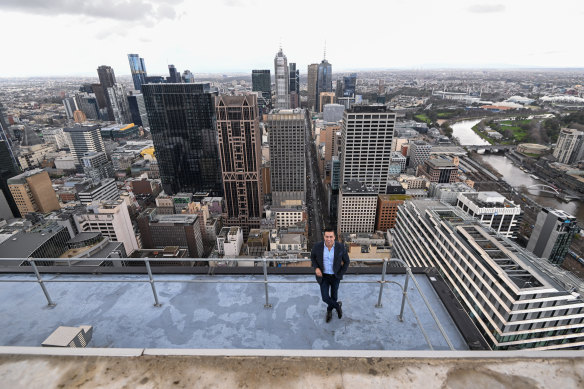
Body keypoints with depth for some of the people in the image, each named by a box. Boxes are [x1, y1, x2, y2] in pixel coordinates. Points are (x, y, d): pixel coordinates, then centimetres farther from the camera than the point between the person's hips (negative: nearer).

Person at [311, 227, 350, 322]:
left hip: (335, 276, 0)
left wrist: (340, 274, -9)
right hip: (323, 276, 0)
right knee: (325, 297, 0)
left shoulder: (340, 247, -23)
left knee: (333, 296, 17)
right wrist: (316, 268, -17)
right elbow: (312, 256, -1)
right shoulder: (317, 246, -22)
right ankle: (337, 306, 33)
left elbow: (346, 261, -7)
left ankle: (329, 310, 50)